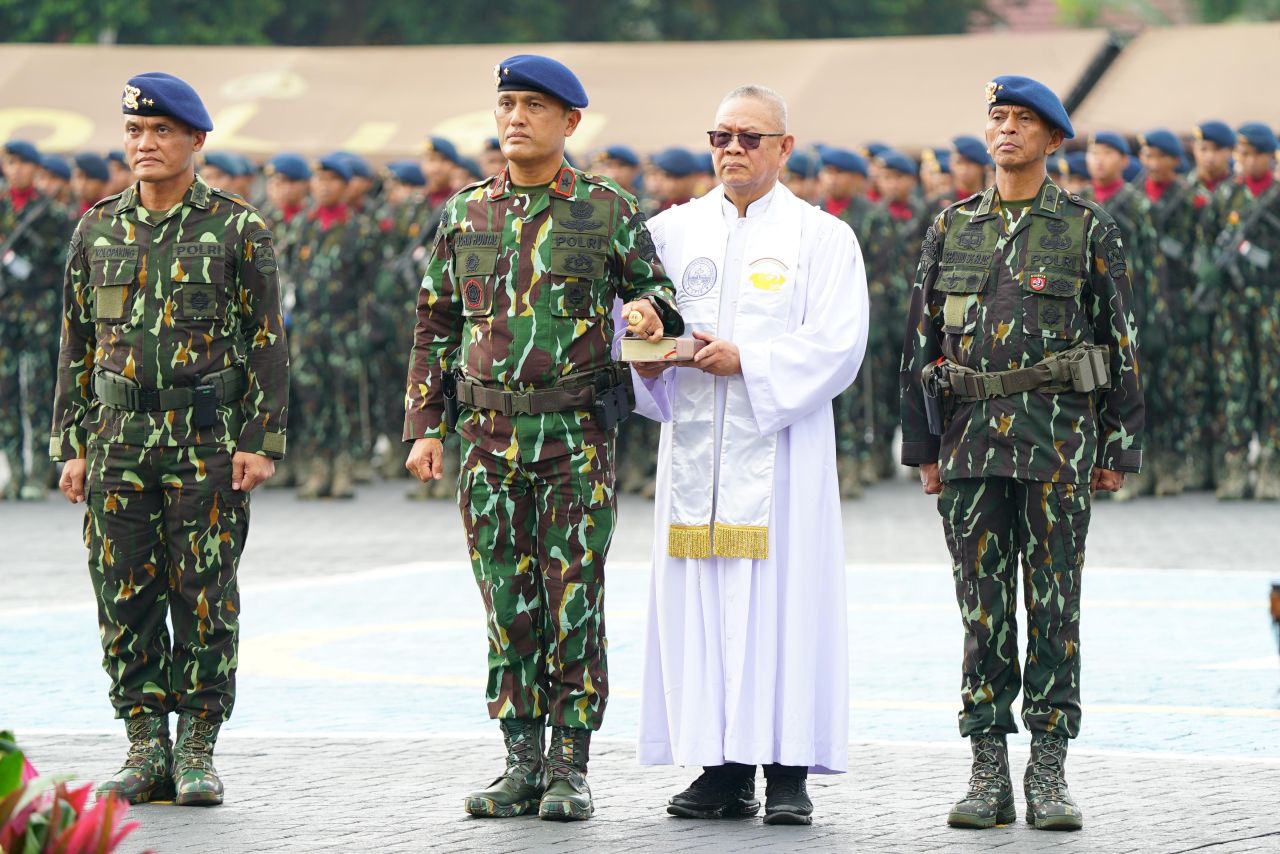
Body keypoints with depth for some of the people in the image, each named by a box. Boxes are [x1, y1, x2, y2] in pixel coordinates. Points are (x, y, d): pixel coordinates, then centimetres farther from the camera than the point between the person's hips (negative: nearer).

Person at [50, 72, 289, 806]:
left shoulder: (239, 230, 0)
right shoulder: (99, 230, 11)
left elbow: (267, 342, -1)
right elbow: (78, 344, 14)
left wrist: (262, 441, -8)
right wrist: (72, 445, 8)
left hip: (210, 446, -3)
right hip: (120, 448, 4)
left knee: (206, 600, -1)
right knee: (126, 600, 3)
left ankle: (197, 751, 6)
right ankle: (147, 749, 10)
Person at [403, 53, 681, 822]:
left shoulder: (608, 211, 1)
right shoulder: (464, 214, 10)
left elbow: (654, 285, 9)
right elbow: (436, 327, 14)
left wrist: (650, 311, -16)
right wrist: (426, 427, 8)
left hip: (577, 438, -3)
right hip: (489, 435, 3)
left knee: (574, 601, -2)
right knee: (508, 603, 4)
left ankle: (571, 767, 4)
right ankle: (523, 765, 10)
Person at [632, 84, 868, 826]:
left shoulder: (822, 237, 3)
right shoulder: (674, 231, 14)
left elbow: (837, 346, -7)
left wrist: (747, 362, -17)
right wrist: (647, 360, -9)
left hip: (781, 446, -3)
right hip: (696, 448, 3)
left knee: (782, 598, -6)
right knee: (700, 603, 1)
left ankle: (788, 771, -3)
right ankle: (723, 768, 6)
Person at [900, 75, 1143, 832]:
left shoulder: (1090, 229, 3)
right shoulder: (952, 229, 11)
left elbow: (1121, 343, 3)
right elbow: (922, 341, 13)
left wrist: (1120, 449, -1)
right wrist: (923, 447, 8)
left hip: (1059, 436, -3)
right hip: (972, 437, 3)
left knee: (1055, 603, -2)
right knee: (982, 606, 2)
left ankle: (1049, 776, 3)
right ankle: (988, 774, 6)